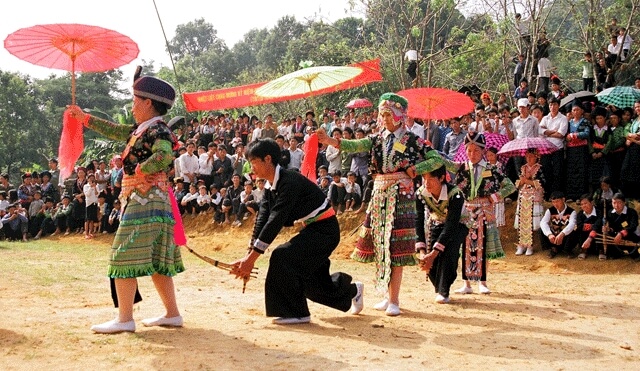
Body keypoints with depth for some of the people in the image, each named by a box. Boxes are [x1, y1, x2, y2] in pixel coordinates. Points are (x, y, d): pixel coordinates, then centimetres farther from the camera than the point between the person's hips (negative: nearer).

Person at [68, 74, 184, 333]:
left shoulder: (157, 130, -12)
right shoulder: (141, 129, 17)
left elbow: (165, 155, -31)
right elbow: (115, 131, 31)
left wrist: (140, 170, -19)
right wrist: (85, 118, 38)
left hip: (145, 200, -10)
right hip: (136, 199, 10)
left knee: (125, 255, -9)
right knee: (154, 260, 10)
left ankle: (125, 319, -7)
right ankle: (172, 314, 14)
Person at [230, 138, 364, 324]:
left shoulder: (289, 181, -26)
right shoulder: (270, 187, 2)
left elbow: (276, 220, -32)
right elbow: (262, 221, -1)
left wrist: (251, 258, -32)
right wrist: (247, 257, -9)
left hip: (325, 229, -10)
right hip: (313, 229, 10)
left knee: (282, 256, -25)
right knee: (311, 278, 19)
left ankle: (296, 312, -13)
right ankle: (352, 290, 47)